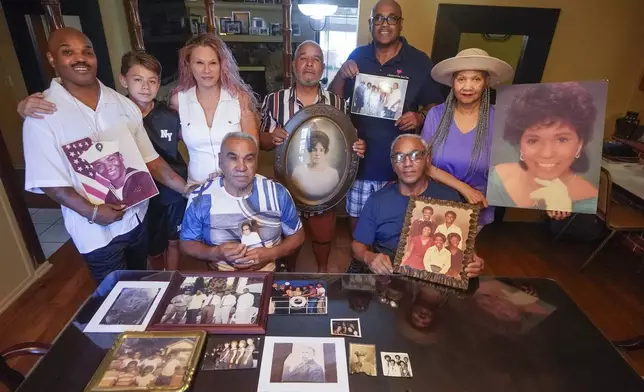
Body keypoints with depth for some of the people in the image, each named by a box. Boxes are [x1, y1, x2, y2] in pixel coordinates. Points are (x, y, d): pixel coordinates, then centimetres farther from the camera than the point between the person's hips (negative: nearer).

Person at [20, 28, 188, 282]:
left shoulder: (122, 104, 1)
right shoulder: (42, 115, -12)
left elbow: (149, 158, 2)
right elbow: (47, 181, -13)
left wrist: (189, 190, -5)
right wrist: (92, 212, -24)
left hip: (137, 216, 5)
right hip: (97, 230, -4)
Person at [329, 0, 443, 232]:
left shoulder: (419, 61, -4)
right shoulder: (357, 57, 4)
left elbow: (435, 105, 3)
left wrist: (420, 116, -19)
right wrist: (341, 75, -14)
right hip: (360, 161, 2)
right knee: (357, 221, 17)